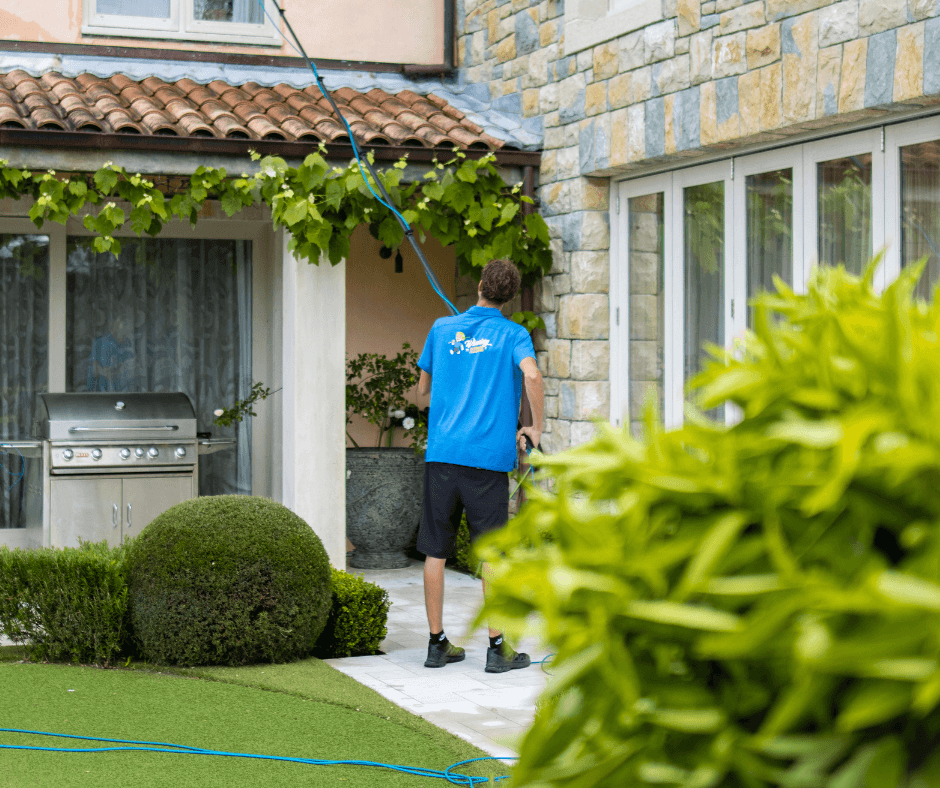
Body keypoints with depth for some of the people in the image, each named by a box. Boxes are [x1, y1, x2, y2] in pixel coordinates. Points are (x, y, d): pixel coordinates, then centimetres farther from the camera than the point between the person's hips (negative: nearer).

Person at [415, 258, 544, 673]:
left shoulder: (442, 328, 11)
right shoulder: (513, 335, 1)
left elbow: (422, 389, 18)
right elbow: (531, 375, -19)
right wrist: (536, 427, -6)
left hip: (442, 452, 3)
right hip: (489, 456, -3)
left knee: (436, 551, 8)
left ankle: (437, 643, 14)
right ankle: (497, 647, 5)